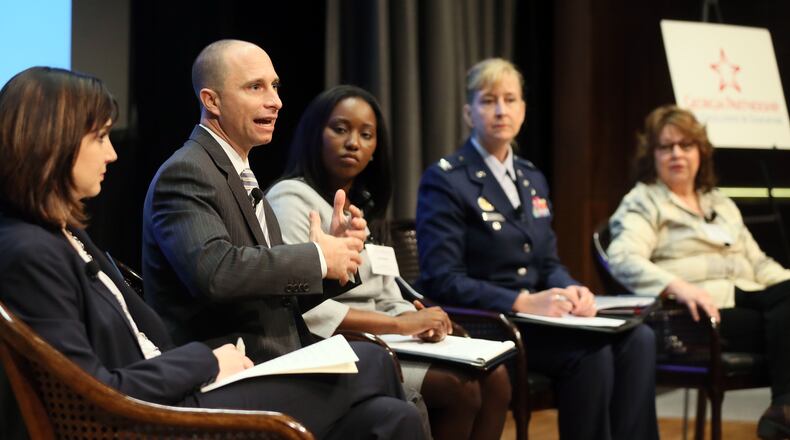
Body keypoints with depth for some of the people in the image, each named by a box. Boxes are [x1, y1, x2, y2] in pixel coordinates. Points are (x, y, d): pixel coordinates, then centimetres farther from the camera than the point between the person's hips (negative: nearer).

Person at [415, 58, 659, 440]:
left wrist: (570, 290, -7)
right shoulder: (444, 181, -6)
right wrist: (522, 302, -24)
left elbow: (549, 263, 17)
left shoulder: (532, 179, 17)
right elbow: (442, 280, -14)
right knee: (590, 352, -30)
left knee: (637, 339, -20)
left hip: (535, 316, 7)